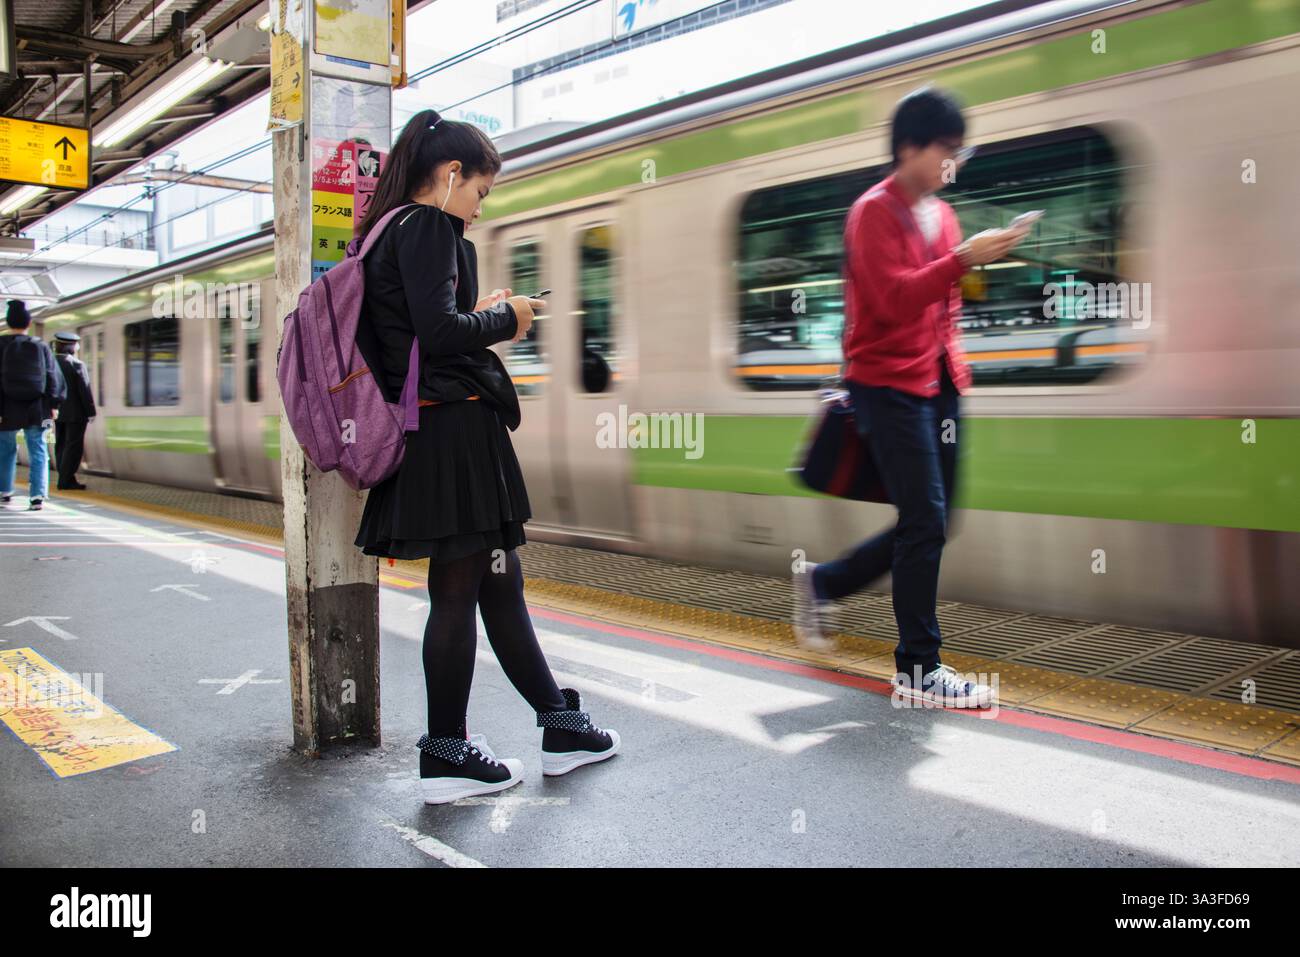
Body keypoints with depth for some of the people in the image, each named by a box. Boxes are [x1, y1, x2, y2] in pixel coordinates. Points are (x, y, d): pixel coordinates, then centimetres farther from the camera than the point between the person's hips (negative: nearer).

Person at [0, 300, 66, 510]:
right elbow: (53, 377, 4)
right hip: (36, 410, 1)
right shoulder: (41, 347, 3)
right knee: (38, 453, 3)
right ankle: (37, 495, -8)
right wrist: (52, 405, 8)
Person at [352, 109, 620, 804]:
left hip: (427, 433, 10)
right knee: (458, 590, -1)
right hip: (455, 428, -10)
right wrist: (505, 317, -5)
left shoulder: (387, 231, 19)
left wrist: (482, 312, 14)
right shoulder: (427, 227, -10)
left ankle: (560, 725, 25)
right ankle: (445, 755, 12)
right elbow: (439, 330, -22)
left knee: (498, 581, 14)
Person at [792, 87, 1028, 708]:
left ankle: (822, 583, 27)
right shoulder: (875, 212, -8)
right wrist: (964, 258, -26)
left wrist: (955, 368, 16)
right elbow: (896, 299, -21)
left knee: (928, 523, 9)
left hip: (937, 386, 9)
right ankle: (918, 669, 2)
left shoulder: (940, 214, 17)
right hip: (888, 384, -8)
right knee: (926, 521, -9)